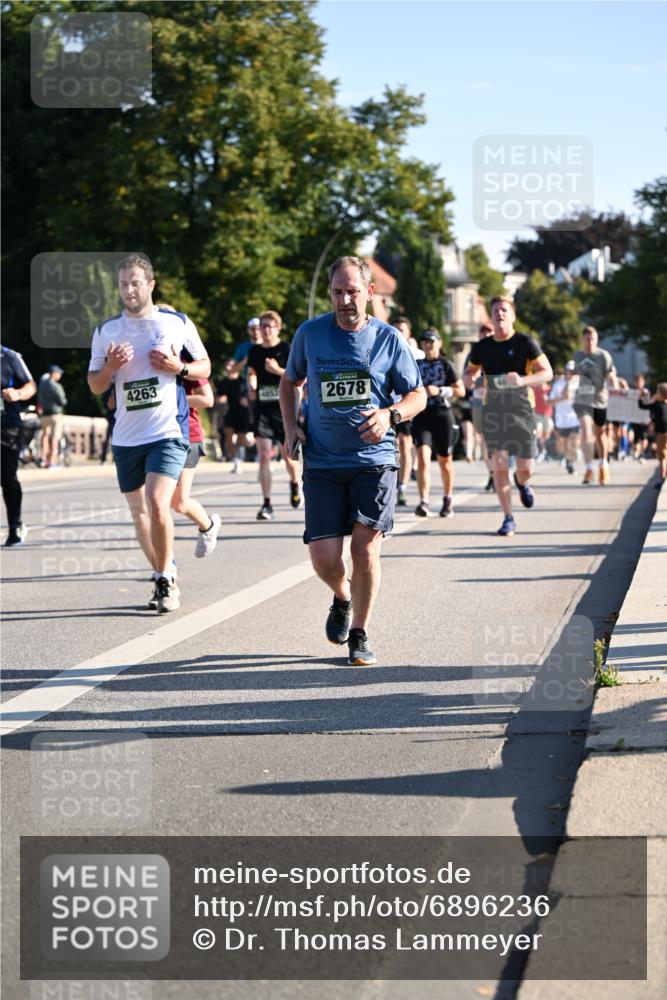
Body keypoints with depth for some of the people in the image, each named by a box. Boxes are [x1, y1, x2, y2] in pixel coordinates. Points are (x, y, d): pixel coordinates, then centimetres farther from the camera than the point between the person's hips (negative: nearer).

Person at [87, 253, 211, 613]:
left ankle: (166, 579, -6)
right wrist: (110, 366, -10)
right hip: (126, 436, 4)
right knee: (139, 512, 9)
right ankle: (163, 576, 26)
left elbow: (205, 367, 10)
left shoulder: (178, 324, 1)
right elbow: (94, 385, 11)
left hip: (167, 432, -4)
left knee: (157, 504, -20)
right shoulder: (106, 331, 7)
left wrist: (179, 368, -10)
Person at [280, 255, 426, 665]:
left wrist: (390, 415, -15)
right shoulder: (310, 334, 4)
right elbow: (290, 382, 20)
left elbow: (418, 395, 5)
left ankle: (360, 635, 7)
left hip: (375, 460, -1)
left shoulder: (389, 339, 0)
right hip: (323, 463, 1)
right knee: (324, 557, -7)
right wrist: (290, 425, 5)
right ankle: (343, 598, 29)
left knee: (366, 543, -11)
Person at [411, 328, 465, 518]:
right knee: (422, 458, -16)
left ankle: (448, 499, 31)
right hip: (421, 416, 2)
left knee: (444, 460, 12)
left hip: (442, 415, -1)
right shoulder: (416, 365, 10)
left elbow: (460, 390, -5)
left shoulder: (446, 365, 0)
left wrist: (439, 390, -16)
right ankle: (424, 502, -23)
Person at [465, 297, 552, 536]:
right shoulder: (482, 347, 7)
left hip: (521, 409, -2)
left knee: (525, 468, 0)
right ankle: (508, 519, 2)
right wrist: (471, 380, -5)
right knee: (499, 467, -6)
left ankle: (521, 483, 38)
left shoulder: (525, 343, -2)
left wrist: (522, 380, -22)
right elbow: (469, 372, 21)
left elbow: (547, 373, -4)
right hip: (492, 411, 2)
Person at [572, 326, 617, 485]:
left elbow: (611, 375, -15)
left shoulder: (603, 356, -6)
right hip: (582, 400, 1)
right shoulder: (578, 355, 6)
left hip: (600, 400, -1)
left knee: (600, 433, 14)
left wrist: (614, 384, -34)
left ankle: (604, 464, 37)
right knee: (586, 431, -18)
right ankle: (589, 469, -18)